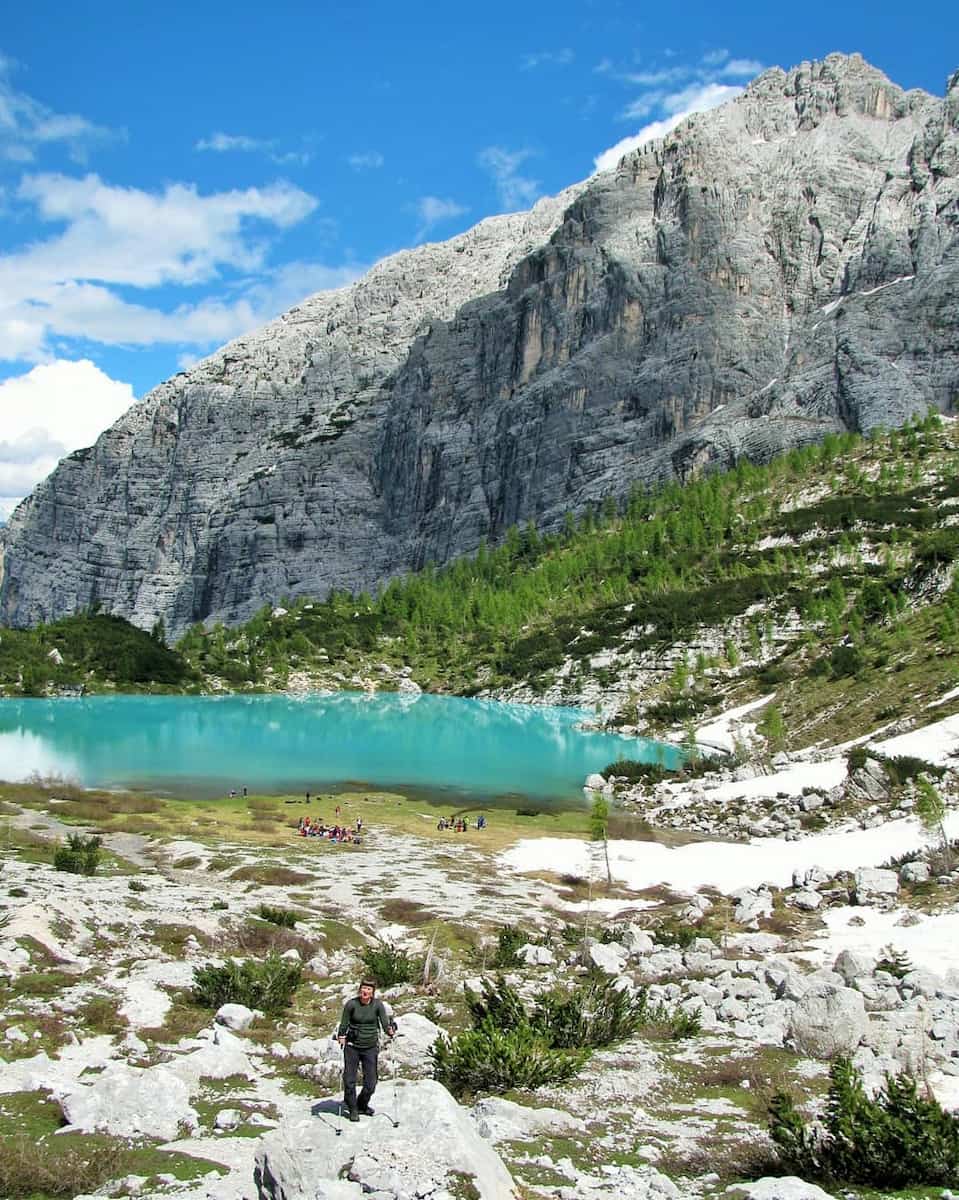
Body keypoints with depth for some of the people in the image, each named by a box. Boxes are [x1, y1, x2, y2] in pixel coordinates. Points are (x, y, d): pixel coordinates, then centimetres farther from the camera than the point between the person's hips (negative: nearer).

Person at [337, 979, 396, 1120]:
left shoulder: (378, 1005, -6)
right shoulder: (351, 1004, -8)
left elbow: (384, 1022, -12)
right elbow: (344, 1024, -1)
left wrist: (390, 1030, -31)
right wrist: (341, 1036, -17)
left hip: (371, 1047, 1)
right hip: (352, 1046, -1)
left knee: (371, 1082, 3)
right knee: (349, 1080, 0)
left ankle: (362, 1105, 30)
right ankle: (352, 1109, 22)